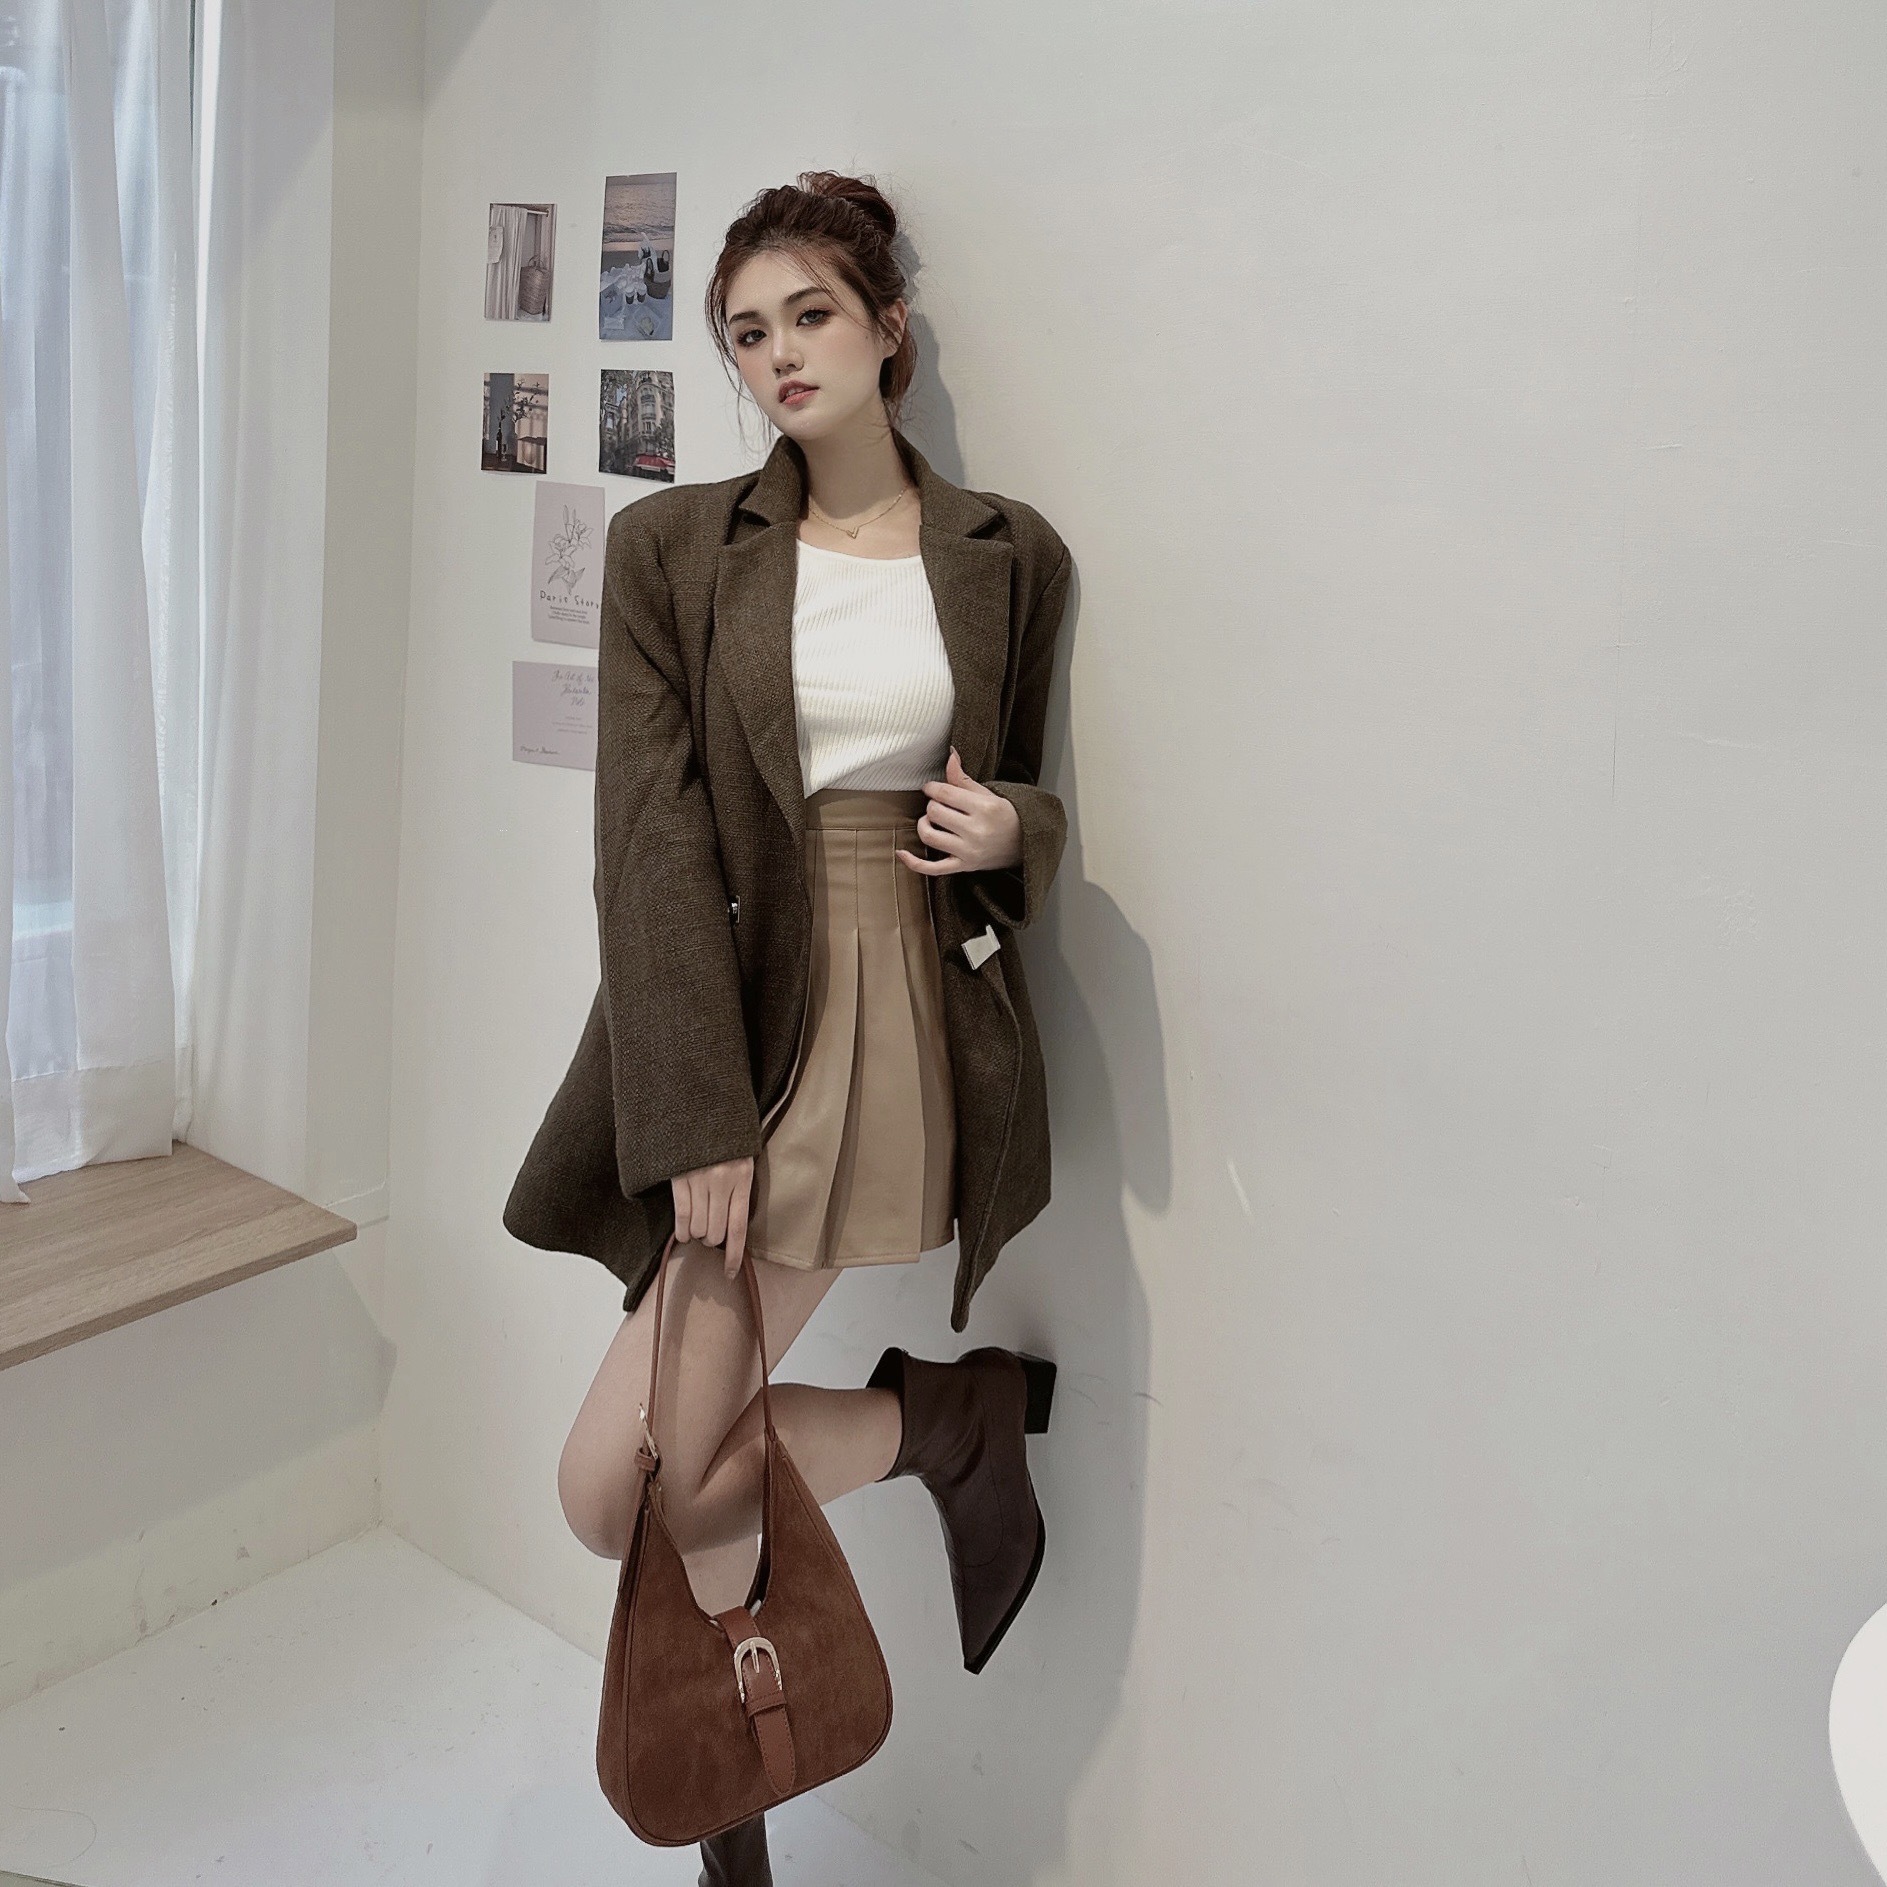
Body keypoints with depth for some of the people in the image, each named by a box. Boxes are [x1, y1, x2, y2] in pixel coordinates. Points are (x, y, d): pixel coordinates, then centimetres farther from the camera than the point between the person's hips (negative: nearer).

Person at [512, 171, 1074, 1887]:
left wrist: (1015, 830, -9)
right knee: (658, 1468, 3)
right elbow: (651, 831, -5)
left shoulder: (1009, 557, 7)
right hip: (736, 1021, 2)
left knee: (624, 1486, -7)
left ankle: (962, 1409, 17)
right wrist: (698, 1110, -14)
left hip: (908, 1024, -2)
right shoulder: (674, 544, 4)